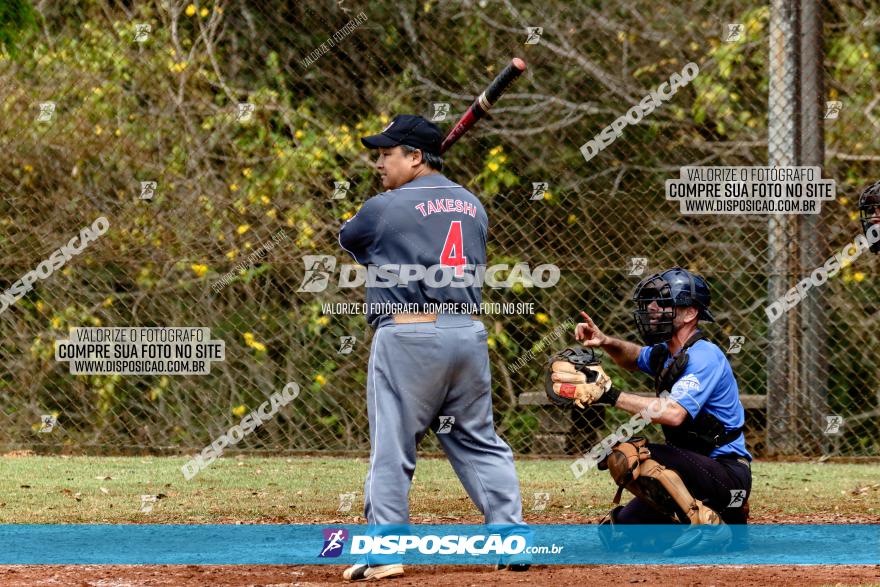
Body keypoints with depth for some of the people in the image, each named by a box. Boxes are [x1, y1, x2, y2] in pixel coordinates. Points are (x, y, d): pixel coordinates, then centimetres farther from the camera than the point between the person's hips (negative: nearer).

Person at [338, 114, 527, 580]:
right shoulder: (472, 206, 13)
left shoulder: (385, 209, -5)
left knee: (392, 450, -1)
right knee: (481, 444, 12)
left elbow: (349, 238, 14)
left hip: (408, 336, -6)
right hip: (468, 333, 6)